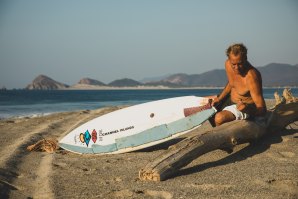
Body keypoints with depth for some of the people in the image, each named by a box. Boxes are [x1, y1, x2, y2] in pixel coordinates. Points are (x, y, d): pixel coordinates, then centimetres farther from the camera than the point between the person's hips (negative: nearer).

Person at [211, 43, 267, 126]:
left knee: (219, 118, -31)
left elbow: (262, 110, -32)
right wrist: (220, 98, 4)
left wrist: (247, 108, -50)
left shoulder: (251, 77, -32)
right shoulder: (228, 64, -10)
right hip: (231, 101, 8)